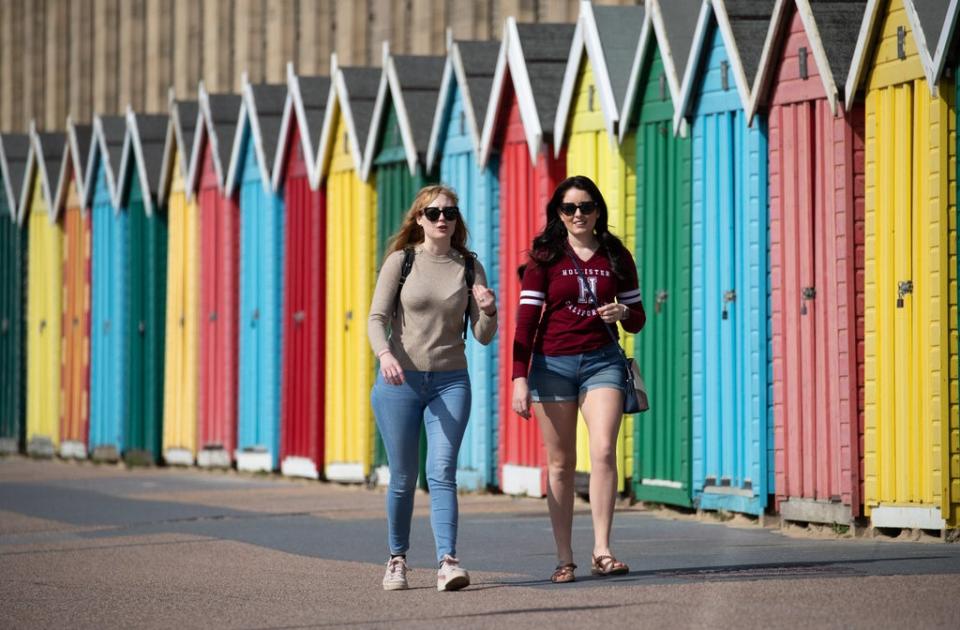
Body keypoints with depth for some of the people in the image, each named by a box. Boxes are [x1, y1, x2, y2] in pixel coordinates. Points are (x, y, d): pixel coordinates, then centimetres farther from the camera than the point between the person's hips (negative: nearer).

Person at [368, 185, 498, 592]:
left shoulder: (469, 267, 6)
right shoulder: (401, 261, 1)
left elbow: (483, 337, 6)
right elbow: (377, 318, -5)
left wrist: (488, 311, -15)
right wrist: (385, 354, -24)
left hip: (450, 382, 1)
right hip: (400, 381, -1)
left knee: (442, 472, -13)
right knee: (403, 477, 6)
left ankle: (448, 562, -21)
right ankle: (397, 559, 23)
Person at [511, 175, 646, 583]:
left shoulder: (616, 257, 8)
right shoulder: (545, 258, 1)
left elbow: (637, 319, 15)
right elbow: (526, 320, -4)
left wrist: (623, 313, -10)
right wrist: (520, 378, -12)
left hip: (602, 361, 1)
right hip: (553, 363, -1)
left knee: (603, 451, -17)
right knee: (561, 464, 3)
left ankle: (602, 552, -17)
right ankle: (564, 560, 8)